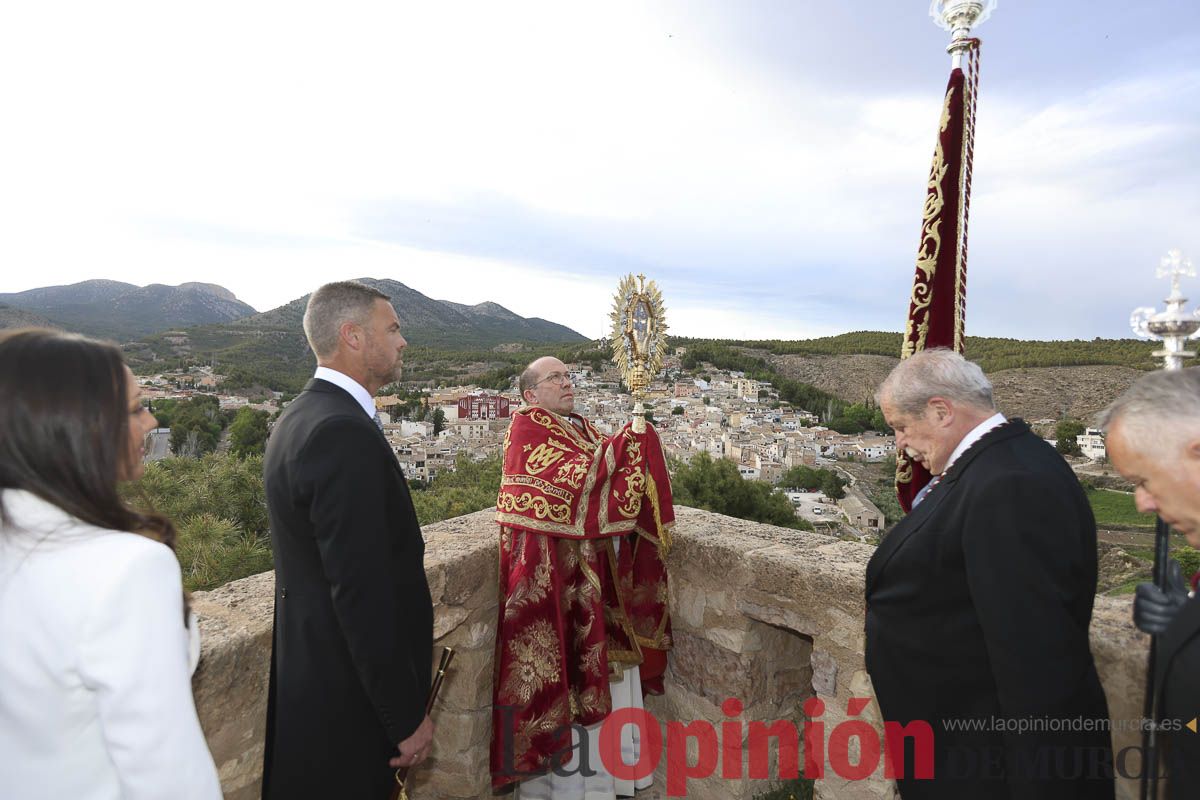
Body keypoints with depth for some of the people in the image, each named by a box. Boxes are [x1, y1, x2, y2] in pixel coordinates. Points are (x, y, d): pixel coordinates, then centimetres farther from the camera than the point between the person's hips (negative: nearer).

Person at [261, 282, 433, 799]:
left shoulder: (301, 416, 6)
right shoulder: (345, 433, -26)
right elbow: (363, 593, -27)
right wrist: (407, 717, -16)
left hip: (308, 663, 9)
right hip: (348, 693, -9)